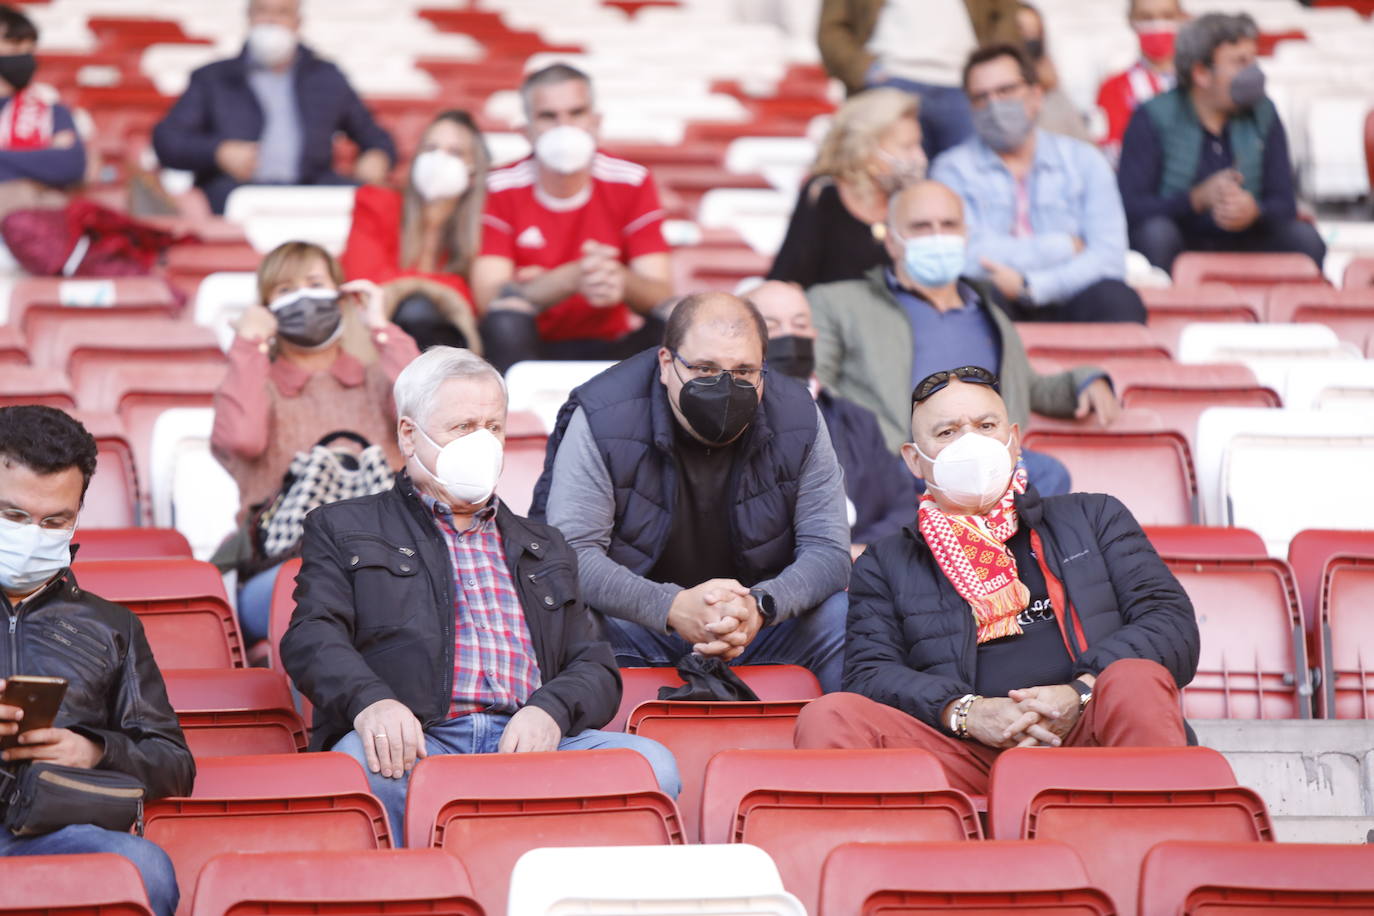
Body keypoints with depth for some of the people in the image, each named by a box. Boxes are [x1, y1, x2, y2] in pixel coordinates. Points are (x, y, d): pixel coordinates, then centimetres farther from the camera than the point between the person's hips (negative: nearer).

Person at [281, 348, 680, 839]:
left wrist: (551, 711, -6)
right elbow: (313, 638, 4)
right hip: (414, 744, -3)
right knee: (362, 765, -40)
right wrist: (370, 701, -21)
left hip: (526, 743, 3)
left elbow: (596, 668, 21)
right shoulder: (344, 529, 21)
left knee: (650, 763, -27)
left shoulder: (545, 548, 32)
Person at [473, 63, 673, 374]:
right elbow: (488, 298, -17)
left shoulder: (632, 183, -1)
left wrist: (623, 283, -35)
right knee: (506, 317, -32)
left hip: (612, 349, 1)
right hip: (529, 349, -1)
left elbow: (661, 298, -9)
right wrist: (573, 277, -34)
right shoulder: (501, 191, -5)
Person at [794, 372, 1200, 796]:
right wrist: (967, 713, -11)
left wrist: (1081, 693, -8)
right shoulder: (885, 565, 26)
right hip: (968, 754, 0)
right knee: (829, 718, -27)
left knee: (1135, 681, -34)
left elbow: (1173, 624, 12)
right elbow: (870, 675, 10)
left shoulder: (1094, 517, 26)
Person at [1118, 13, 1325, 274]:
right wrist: (1199, 198, -30)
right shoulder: (1152, 118, -7)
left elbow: (1284, 202, 2)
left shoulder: (1263, 115, 6)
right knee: (1156, 233, -35)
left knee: (1304, 238, -21)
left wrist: (1254, 211, -24)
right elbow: (1130, 206, -17)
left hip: (1242, 244, 3)